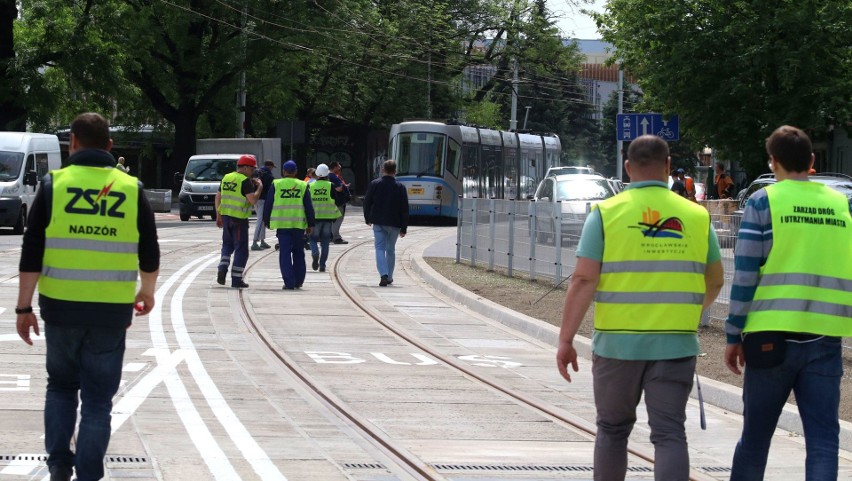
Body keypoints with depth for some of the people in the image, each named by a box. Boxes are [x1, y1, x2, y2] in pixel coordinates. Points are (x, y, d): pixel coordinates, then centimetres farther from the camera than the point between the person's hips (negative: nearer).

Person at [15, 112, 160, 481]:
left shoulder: (54, 185, -3)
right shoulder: (131, 189, 1)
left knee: (61, 386, 20)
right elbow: (149, 256, 8)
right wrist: (147, 292, 27)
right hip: (112, 311, 0)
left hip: (61, 308, 0)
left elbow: (31, 254, -5)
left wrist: (24, 307, 2)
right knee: (98, 399, 7)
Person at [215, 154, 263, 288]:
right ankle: (236, 279, 2)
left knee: (227, 245, 22)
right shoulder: (246, 181, -13)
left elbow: (218, 198, 14)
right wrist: (260, 187, -6)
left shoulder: (226, 178, 10)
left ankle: (222, 269, 3)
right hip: (239, 219, -6)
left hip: (226, 216, 7)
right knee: (241, 249, 2)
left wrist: (218, 215, 20)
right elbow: (253, 200, -21)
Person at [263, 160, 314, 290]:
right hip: (299, 224, 1)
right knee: (298, 252, 15)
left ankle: (289, 282, -9)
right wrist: (310, 224, 10)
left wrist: (267, 221, 16)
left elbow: (268, 205, 4)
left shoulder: (276, 185, 1)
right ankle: (298, 281, 19)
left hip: (281, 224, -1)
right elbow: (309, 207, 4)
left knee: (285, 253, -1)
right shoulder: (303, 186, 4)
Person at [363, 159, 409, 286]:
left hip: (378, 223, -1)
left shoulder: (374, 184, -3)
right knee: (391, 250, 15)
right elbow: (404, 209, -2)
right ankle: (389, 277, 22)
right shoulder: (400, 187, -3)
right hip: (394, 223, 1)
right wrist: (404, 228, 4)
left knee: (380, 248, -1)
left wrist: (368, 219, 17)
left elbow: (367, 203, 2)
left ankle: (384, 274, -20)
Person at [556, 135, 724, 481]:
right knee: (669, 433, -1)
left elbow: (584, 280, -10)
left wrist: (565, 340, -7)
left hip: (618, 343, -1)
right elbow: (714, 282, 15)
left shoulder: (606, 214, -3)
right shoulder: (697, 216, 5)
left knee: (612, 429, 16)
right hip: (676, 344, 1)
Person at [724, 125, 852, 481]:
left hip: (773, 335, -2)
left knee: (755, 435, 12)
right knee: (823, 439, 1)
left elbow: (745, 275, -5)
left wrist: (734, 336, 1)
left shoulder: (763, 202, -2)